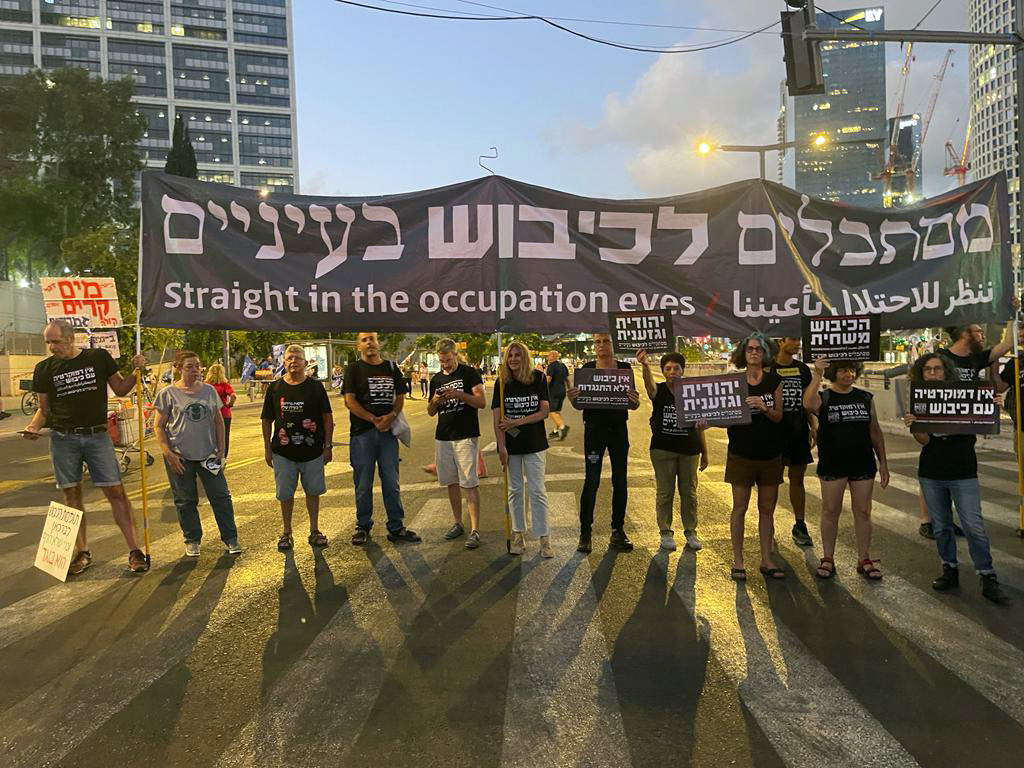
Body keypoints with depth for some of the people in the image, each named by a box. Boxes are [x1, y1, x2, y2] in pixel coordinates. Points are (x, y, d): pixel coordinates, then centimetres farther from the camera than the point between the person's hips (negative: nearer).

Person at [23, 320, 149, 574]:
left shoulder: (99, 358, 1)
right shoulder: (44, 369, 5)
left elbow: (120, 390, 8)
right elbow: (44, 409, 10)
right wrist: (33, 427, -9)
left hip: (97, 436, -2)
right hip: (63, 439, 2)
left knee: (116, 492, -5)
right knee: (72, 496, 7)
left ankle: (134, 551, -1)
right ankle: (82, 552, 19)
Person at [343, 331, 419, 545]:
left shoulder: (391, 367, 13)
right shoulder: (354, 368, 2)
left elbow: (400, 396, 11)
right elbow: (350, 401, -6)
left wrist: (391, 416, -8)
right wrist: (374, 419, -13)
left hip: (388, 431, 3)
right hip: (362, 432, -3)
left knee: (392, 482, 7)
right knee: (363, 484, 4)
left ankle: (396, 527, 16)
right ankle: (362, 527, 19)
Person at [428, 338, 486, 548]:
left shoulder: (469, 373, -2)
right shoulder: (436, 379, 14)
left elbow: (482, 402, -9)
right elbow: (431, 412, 16)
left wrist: (459, 394, -23)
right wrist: (435, 401, -6)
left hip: (466, 436, -6)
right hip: (442, 436, 6)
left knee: (469, 483, -8)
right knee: (451, 482, 11)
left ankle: (475, 530, -7)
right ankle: (458, 523, 24)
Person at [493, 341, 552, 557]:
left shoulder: (538, 379, -3)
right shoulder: (502, 384, -1)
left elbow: (543, 412, -6)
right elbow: (497, 418, -6)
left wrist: (516, 422, -14)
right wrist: (501, 446, -14)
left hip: (534, 443, -1)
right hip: (511, 444, 1)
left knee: (538, 490, -2)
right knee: (514, 490, 9)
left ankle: (544, 539, 5)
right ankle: (518, 535, 21)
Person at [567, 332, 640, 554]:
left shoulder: (625, 368, 4)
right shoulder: (587, 368, 1)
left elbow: (633, 405, 3)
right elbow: (578, 404, 1)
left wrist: (634, 400, -20)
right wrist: (572, 398, -22)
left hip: (619, 429, 2)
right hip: (594, 429, -2)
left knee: (620, 481, 6)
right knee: (591, 481, -4)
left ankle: (618, 531, 19)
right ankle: (585, 533, 5)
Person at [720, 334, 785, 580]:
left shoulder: (774, 380, 4)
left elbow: (778, 416, 1)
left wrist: (764, 408, -19)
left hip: (770, 453, 2)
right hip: (741, 453, -2)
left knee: (767, 508, 9)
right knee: (740, 508, 1)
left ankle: (766, 560, 20)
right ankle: (738, 562, 11)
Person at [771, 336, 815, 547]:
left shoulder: (802, 369, 11)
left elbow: (807, 402, 16)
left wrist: (813, 427, 9)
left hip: (799, 432, 5)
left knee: (797, 479, 11)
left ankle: (800, 526, 21)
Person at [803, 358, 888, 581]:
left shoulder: (865, 398, 9)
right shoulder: (823, 398, -2)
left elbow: (875, 431, 12)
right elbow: (808, 404, -27)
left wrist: (883, 463, 9)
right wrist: (817, 376, -31)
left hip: (863, 464, 3)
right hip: (832, 465, -3)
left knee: (863, 512, 8)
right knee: (830, 511, 4)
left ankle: (864, 559, 19)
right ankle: (828, 558, 16)